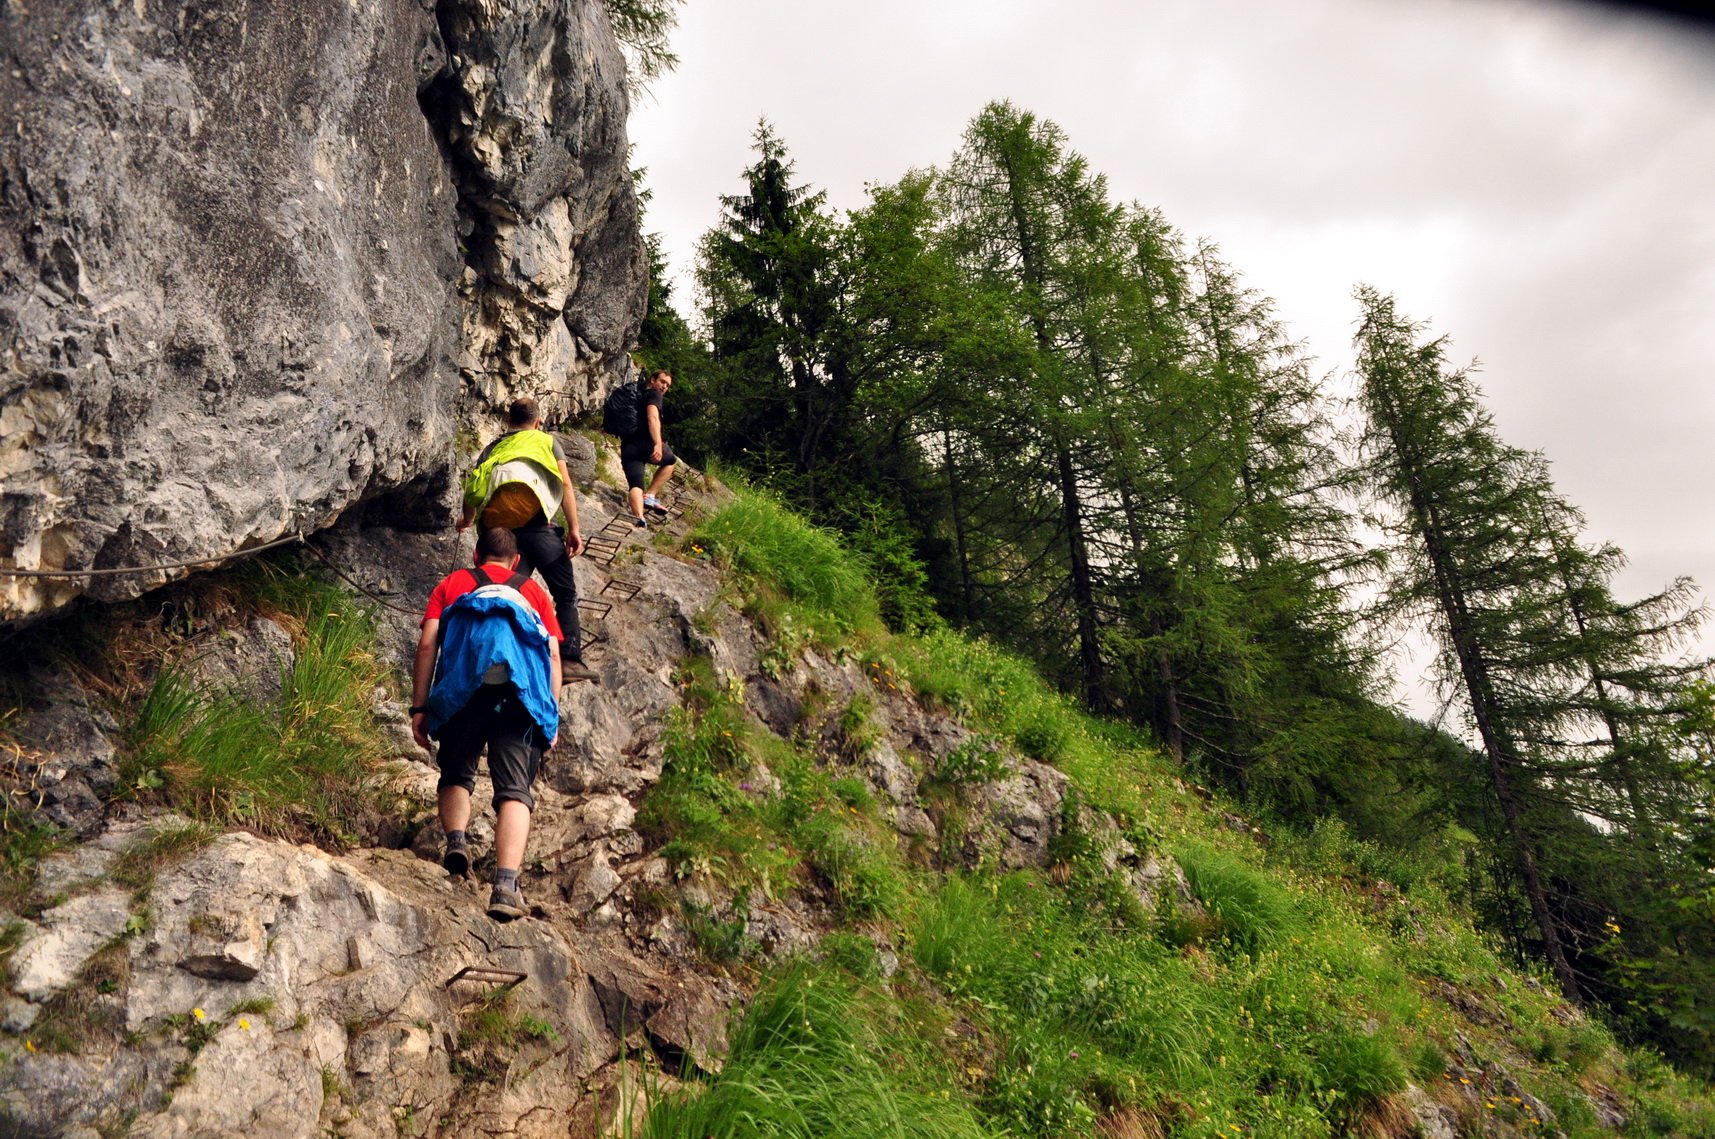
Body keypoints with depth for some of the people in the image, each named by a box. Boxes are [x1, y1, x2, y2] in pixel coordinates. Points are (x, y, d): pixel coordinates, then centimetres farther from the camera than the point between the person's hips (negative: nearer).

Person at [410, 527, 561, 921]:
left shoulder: (452, 584, 27)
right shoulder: (532, 590, 29)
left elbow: (427, 644, 13)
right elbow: (553, 655, 17)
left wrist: (419, 708, 11)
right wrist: (553, 715, 16)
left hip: (463, 688, 0)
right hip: (524, 692, 0)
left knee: (456, 776, 18)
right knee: (515, 788, -6)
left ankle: (456, 839, -8)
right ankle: (506, 884, -23)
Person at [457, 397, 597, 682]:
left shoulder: (493, 448, 23)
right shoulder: (547, 440, 14)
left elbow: (473, 487, 21)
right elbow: (565, 484, 1)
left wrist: (466, 519, 41)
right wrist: (573, 528, -1)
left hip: (500, 529, 3)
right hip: (539, 526, -3)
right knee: (565, 594, 3)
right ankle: (570, 659, -9)